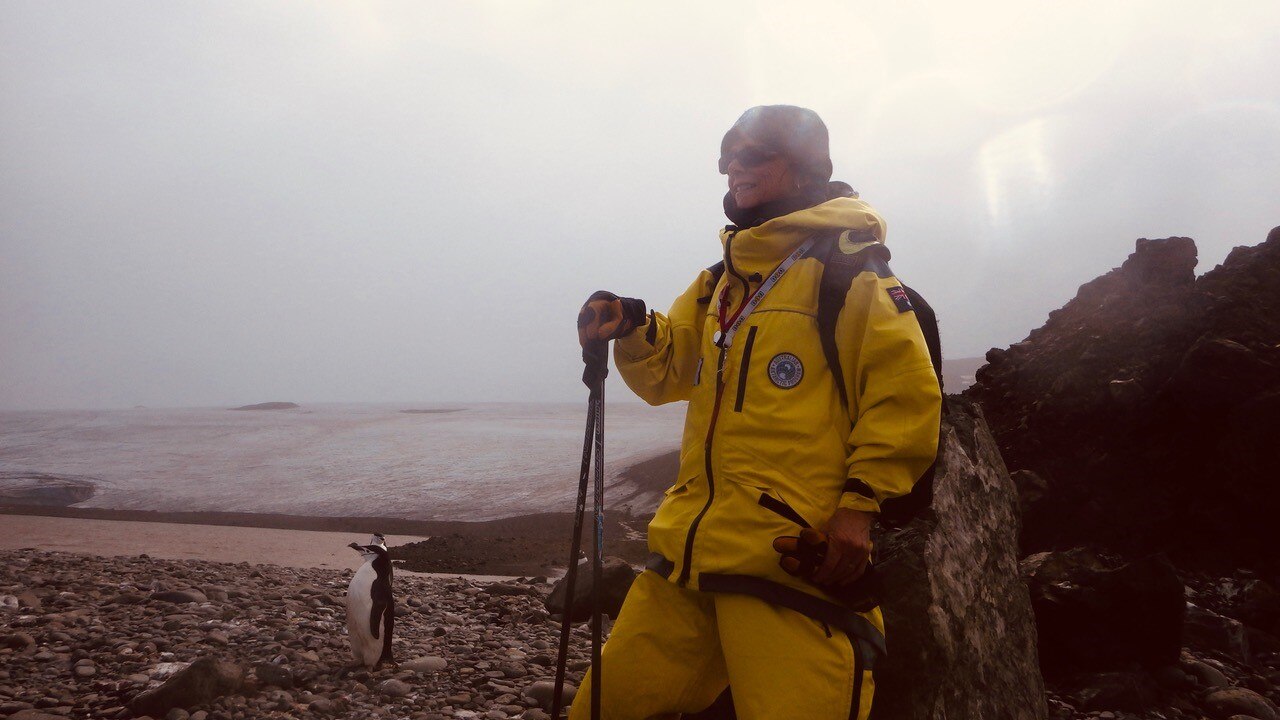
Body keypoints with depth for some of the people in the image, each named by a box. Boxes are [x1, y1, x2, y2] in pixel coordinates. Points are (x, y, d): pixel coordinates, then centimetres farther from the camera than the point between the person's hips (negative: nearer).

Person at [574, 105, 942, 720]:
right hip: (691, 552, 8)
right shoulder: (720, 282, 22)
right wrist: (633, 329, 2)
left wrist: (860, 503, -15)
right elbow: (668, 370, 23)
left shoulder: (849, 270, -1)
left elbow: (906, 392, -8)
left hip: (794, 566, -7)